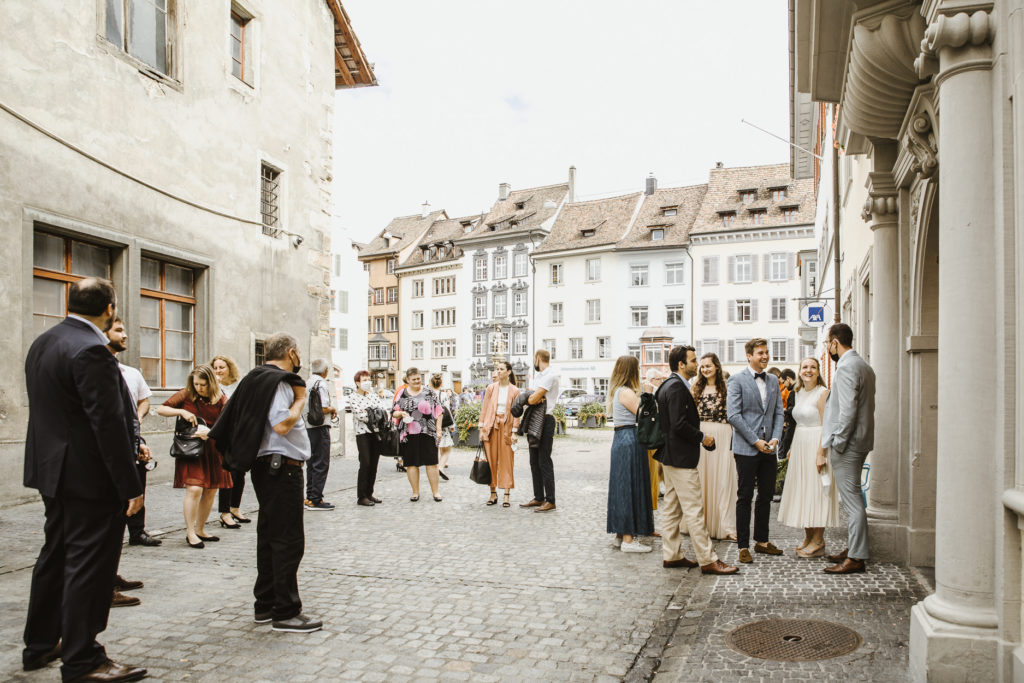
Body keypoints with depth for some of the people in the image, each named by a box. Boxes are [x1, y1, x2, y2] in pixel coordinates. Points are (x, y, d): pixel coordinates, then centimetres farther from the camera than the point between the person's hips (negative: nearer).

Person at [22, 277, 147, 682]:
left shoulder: (42, 343, 10)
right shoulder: (91, 351, -21)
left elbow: (48, 411, 17)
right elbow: (108, 424, -23)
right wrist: (131, 486, -19)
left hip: (55, 470, 10)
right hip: (90, 477, -10)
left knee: (55, 556, 20)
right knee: (89, 565, 0)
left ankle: (40, 645, 33)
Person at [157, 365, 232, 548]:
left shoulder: (220, 399, 2)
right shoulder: (186, 395, 0)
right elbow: (160, 409, 2)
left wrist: (209, 432, -23)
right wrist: (182, 412, -13)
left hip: (212, 449, 3)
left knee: (211, 490, 6)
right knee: (194, 488, -13)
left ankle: (200, 529, 22)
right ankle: (190, 532, -1)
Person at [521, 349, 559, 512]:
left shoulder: (551, 375, -14)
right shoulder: (537, 375, 18)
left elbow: (533, 399, -20)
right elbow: (530, 399, 14)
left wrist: (532, 397, 1)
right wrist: (533, 397, -7)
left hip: (546, 420, -9)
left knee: (544, 461, -8)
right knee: (534, 461, 12)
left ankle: (550, 501, -2)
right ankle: (538, 498, 19)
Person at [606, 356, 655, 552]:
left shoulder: (617, 391, 16)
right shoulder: (627, 392, -15)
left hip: (621, 439, 10)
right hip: (630, 441, -10)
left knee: (623, 486, 14)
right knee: (630, 487, -6)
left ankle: (621, 534, 21)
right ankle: (628, 539, -1)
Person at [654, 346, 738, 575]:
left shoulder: (669, 386, 14)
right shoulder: (676, 387, -18)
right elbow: (679, 424, -25)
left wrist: (698, 436, 11)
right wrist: (702, 437, -12)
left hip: (671, 456, 11)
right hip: (680, 458, -11)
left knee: (673, 508, 14)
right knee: (695, 510, -5)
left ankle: (671, 555, 21)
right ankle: (708, 560, 0)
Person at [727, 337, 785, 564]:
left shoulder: (773, 381, 13)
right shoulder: (737, 380, -6)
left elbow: (778, 412, 12)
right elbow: (733, 415, -12)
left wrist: (775, 438, -4)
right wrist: (756, 441, -14)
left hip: (768, 449, 6)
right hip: (746, 449, -6)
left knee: (766, 496, 11)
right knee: (745, 497, -1)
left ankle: (762, 541, 24)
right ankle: (743, 546, 7)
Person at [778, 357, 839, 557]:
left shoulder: (822, 393, -11)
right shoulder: (798, 393, 12)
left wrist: (821, 452, -22)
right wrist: (792, 448, 16)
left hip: (816, 444, -8)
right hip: (800, 445, 8)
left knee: (816, 489, -3)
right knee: (802, 489, 11)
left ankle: (818, 541, 6)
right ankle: (808, 537, 21)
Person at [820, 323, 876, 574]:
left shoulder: (846, 367, -16)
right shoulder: (863, 365, 16)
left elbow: (848, 410, -23)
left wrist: (837, 444, -16)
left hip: (847, 443, -10)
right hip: (860, 441, 10)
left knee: (852, 500, -6)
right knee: (852, 499, 16)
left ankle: (856, 558, -2)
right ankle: (853, 549, 25)